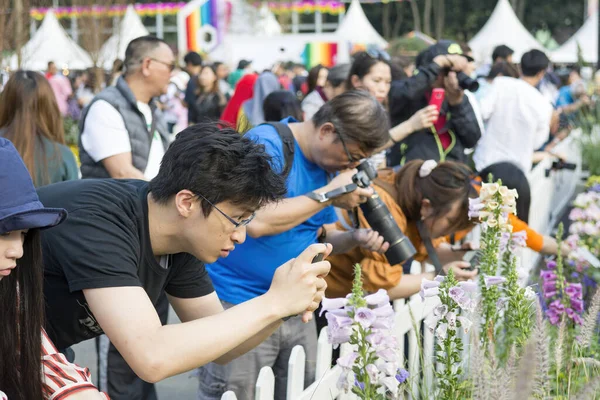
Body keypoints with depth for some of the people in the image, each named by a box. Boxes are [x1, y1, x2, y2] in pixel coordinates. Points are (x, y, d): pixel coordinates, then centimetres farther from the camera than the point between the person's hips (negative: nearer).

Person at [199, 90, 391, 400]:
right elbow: (255, 222, -28)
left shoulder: (330, 164, 10)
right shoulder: (266, 145, -15)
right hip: (238, 308, -8)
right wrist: (329, 194, -20)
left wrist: (355, 238, -4)